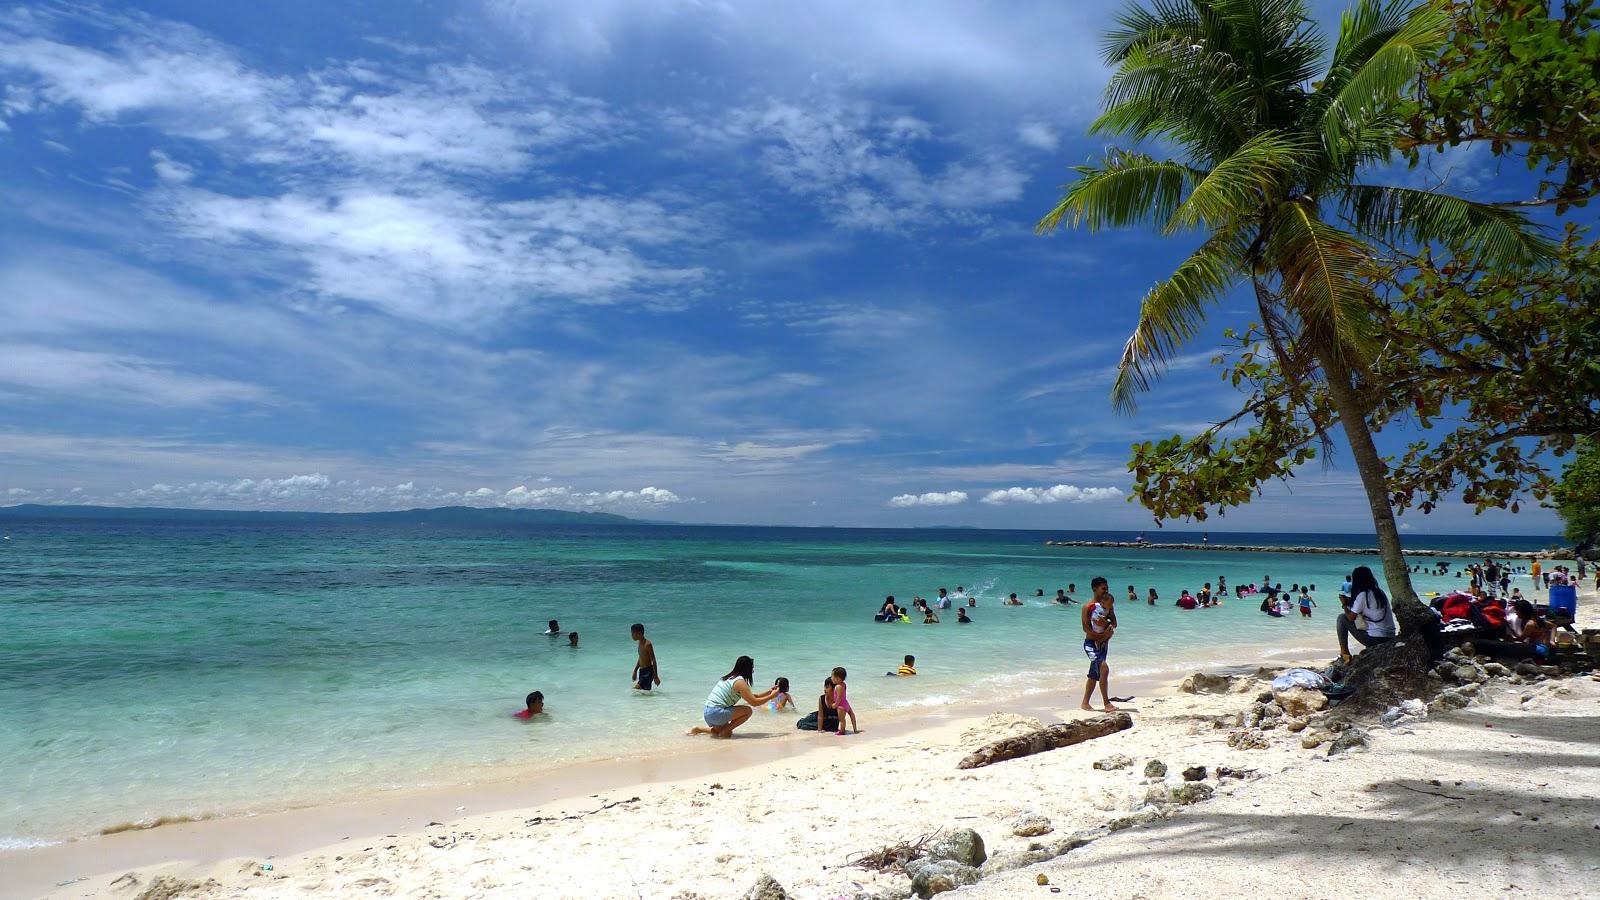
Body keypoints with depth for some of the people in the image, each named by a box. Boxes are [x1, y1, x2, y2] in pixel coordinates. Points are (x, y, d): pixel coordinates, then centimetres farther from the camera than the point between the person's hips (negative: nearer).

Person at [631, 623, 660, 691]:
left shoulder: (647, 644, -17)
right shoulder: (640, 643, 10)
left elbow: (653, 661, -18)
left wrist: (655, 676, -20)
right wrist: (635, 671, 26)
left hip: (648, 671, -9)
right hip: (641, 671, 9)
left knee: (636, 688, -20)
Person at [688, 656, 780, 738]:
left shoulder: (731, 678, 16)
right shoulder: (740, 682, -13)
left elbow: (752, 696, 22)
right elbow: (754, 702, -13)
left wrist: (769, 692, 19)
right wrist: (771, 696, -3)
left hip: (708, 713, 10)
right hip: (716, 713, -10)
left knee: (727, 732, 30)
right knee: (748, 710, -9)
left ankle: (698, 729, 19)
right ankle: (724, 731, -5)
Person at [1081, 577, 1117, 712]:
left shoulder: (1108, 605, 8)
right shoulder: (1088, 606, -10)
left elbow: (1114, 623, 6)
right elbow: (1086, 628, -14)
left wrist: (1110, 628, -15)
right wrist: (1102, 635, -18)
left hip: (1103, 644, 7)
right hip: (1091, 643, -7)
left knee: (1095, 674, 13)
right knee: (1104, 668, -22)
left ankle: (1085, 703, 24)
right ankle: (1106, 703, -17)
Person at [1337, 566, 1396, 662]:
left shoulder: (1362, 595, -12)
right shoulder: (1380, 592, 11)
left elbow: (1351, 617, -10)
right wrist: (1350, 602, 22)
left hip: (1374, 639, -8)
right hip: (1390, 638, 8)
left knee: (1342, 619, 3)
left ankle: (1344, 654, 5)